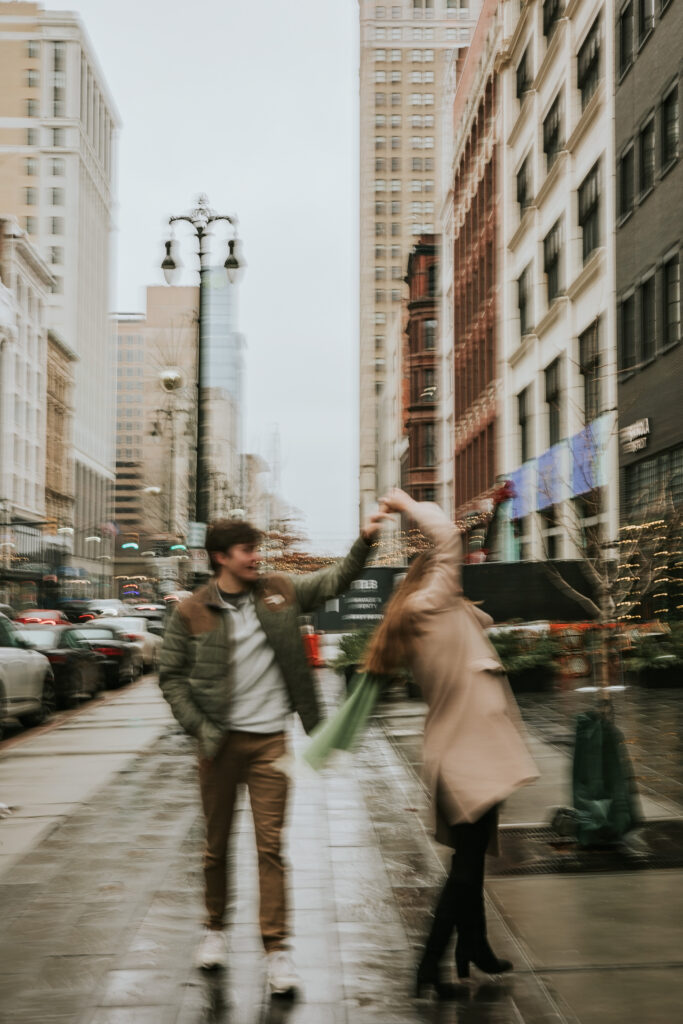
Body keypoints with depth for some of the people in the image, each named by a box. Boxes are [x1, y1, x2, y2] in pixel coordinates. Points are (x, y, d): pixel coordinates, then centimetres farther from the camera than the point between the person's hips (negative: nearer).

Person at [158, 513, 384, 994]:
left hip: (270, 739, 1)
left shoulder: (278, 591, 3)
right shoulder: (192, 612, -3)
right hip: (220, 740, 0)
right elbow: (171, 676, 2)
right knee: (217, 844, 12)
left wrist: (364, 541, -7)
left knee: (271, 846, -1)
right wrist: (199, 727, -7)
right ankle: (215, 929, 32)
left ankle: (277, 948, 4)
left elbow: (333, 580, 8)